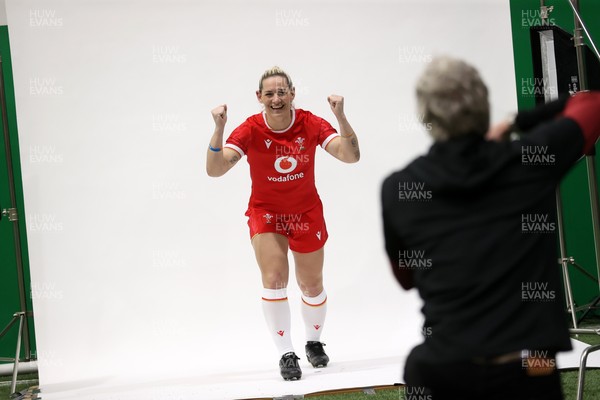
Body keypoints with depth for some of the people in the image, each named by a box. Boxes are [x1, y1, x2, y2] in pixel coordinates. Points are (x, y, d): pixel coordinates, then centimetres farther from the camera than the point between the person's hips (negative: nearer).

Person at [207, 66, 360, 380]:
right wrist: (218, 129, -39)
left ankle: (314, 343, 40)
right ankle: (286, 354, -8)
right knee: (274, 278, -20)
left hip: (306, 213, 1)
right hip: (266, 213, -1)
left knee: (312, 286, 11)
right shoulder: (250, 130, -18)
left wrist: (341, 117, -36)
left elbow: (350, 156, -23)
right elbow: (214, 169, -25)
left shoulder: (311, 124, -16)